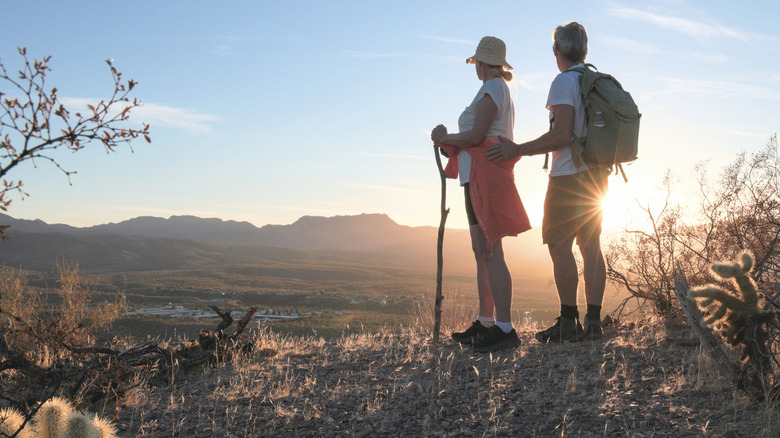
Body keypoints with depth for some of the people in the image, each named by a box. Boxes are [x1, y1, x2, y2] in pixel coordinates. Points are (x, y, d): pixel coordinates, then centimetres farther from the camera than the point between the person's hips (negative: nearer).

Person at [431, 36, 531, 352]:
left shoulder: (492, 88, -7)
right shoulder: (502, 90, 24)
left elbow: (475, 136, -18)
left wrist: (443, 138, -2)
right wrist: (449, 142, 16)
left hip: (483, 175, -11)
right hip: (483, 179, 11)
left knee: (490, 252, -14)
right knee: (481, 252, 12)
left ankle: (505, 329, -16)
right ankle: (485, 323, 17)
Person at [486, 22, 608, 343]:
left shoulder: (564, 82, -12)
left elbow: (561, 136, -21)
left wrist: (518, 150, -16)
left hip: (570, 175, -9)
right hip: (596, 175, 9)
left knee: (559, 245, -5)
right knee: (590, 247, 7)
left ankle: (568, 323, -6)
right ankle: (593, 322, 9)